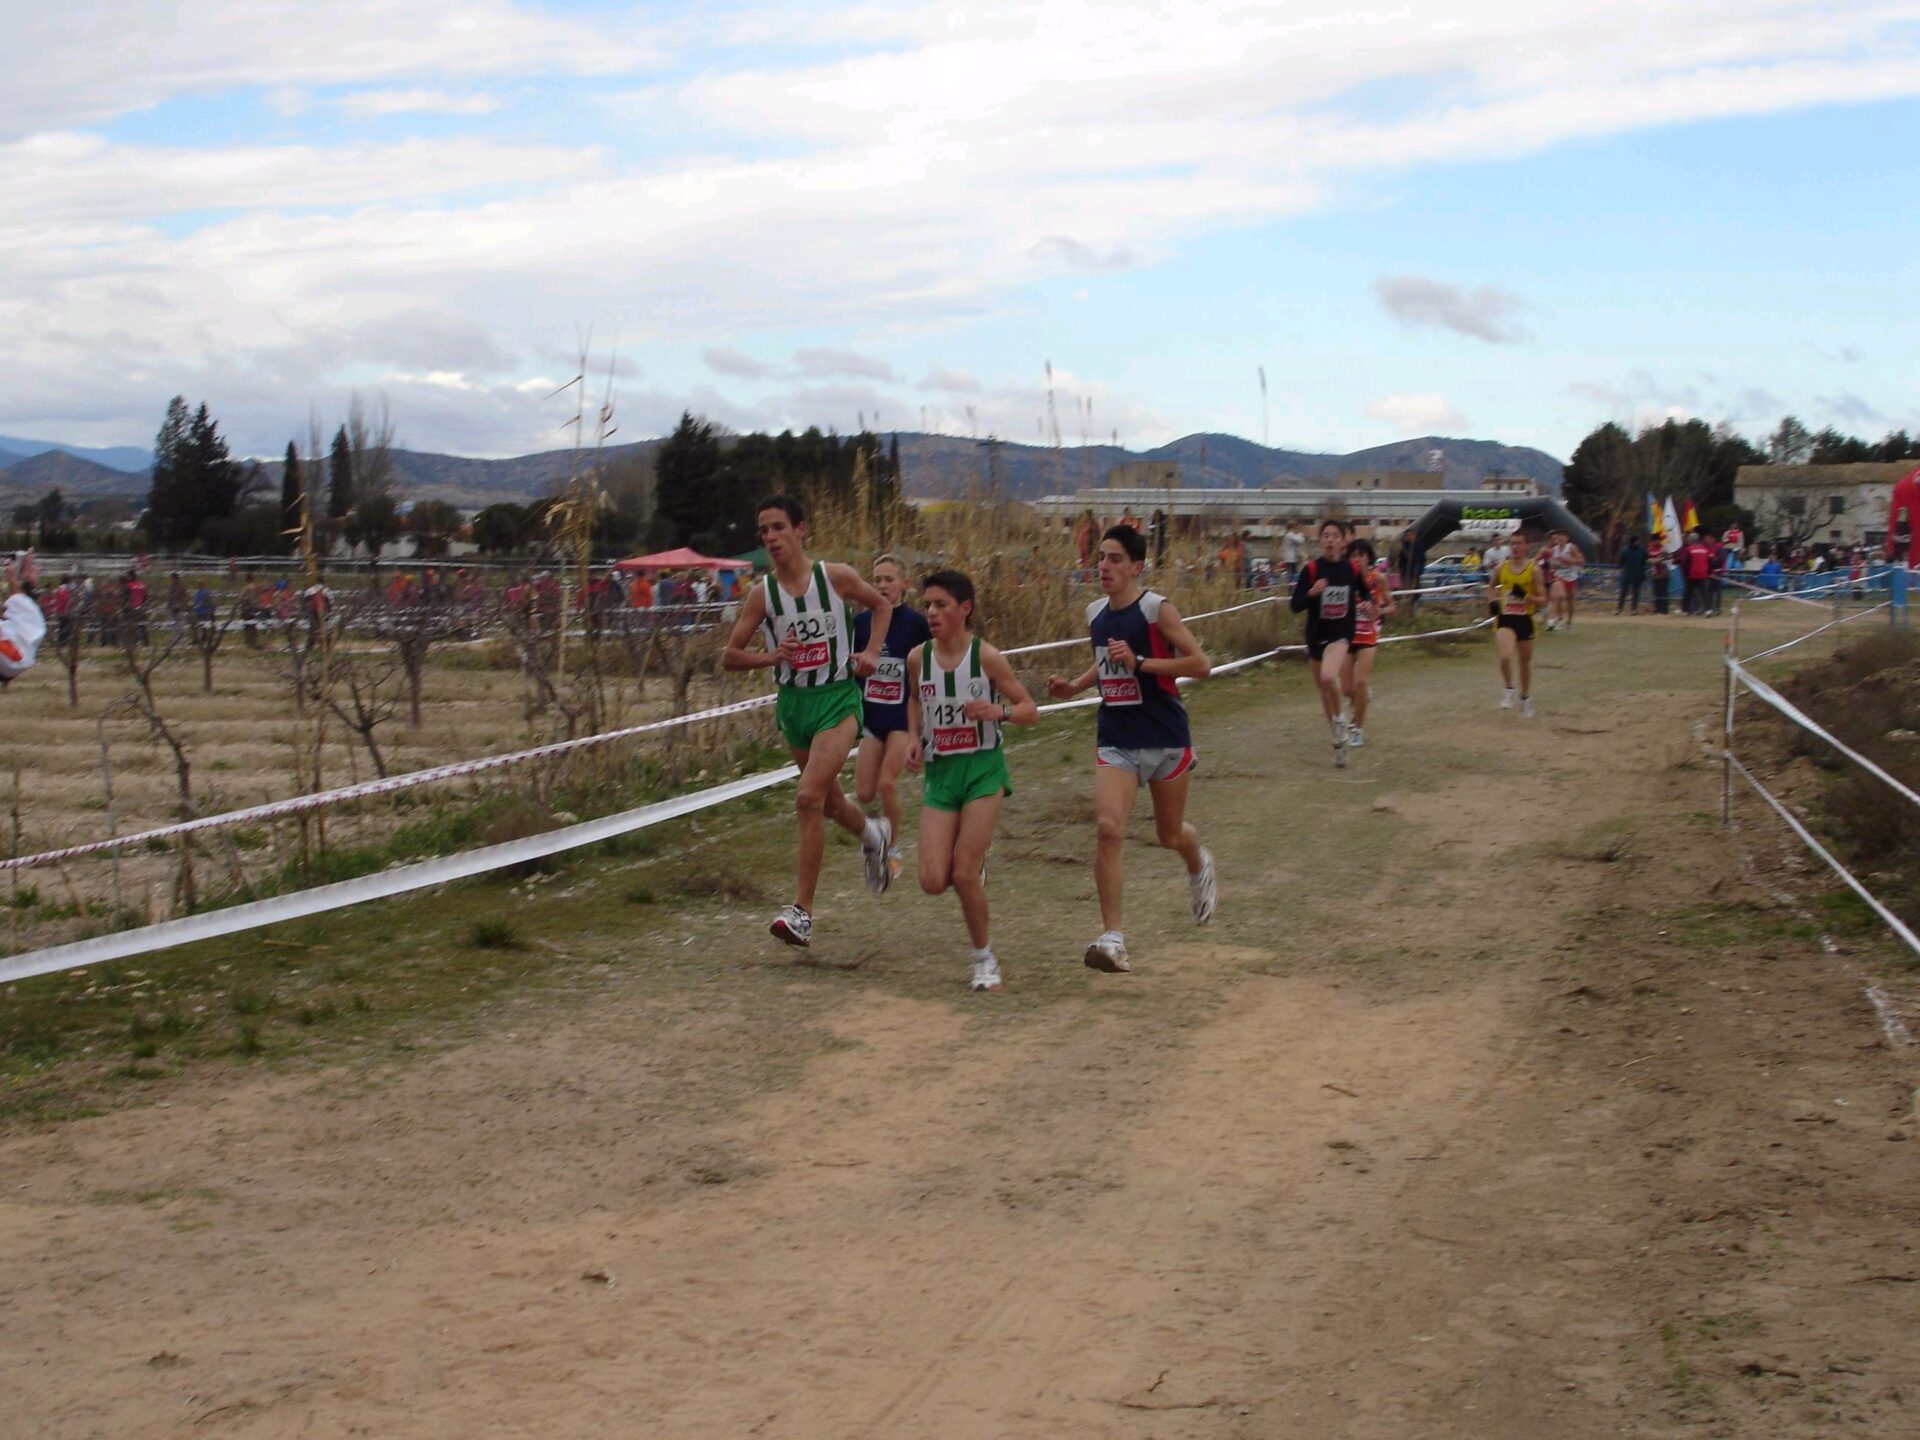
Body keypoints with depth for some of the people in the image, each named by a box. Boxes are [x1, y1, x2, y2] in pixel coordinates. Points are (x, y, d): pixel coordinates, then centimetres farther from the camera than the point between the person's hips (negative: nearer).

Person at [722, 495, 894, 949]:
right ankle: (874, 835, 54)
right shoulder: (762, 594, -3)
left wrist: (871, 652, -4)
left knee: (809, 798, -19)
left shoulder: (837, 577, -7)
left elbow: (883, 605, 11)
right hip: (792, 703, 4)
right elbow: (729, 656, -1)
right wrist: (771, 656, -19)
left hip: (838, 700, -4)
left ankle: (802, 913, -16)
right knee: (830, 801, 19)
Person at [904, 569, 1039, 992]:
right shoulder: (918, 657, -1)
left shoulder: (986, 656, -10)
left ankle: (985, 958, 13)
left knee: (964, 875, -9)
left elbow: (1030, 710, -3)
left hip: (983, 769, -4)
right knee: (933, 881, -6)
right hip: (938, 771, 4)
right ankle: (976, 861, 30)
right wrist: (914, 737, 4)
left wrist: (1000, 710, -23)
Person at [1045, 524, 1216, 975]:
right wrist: (1074, 686, 5)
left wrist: (1139, 662, -24)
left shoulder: (1157, 609, -12)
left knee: (1169, 834, 14)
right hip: (1115, 740, 4)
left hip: (1166, 739, -4)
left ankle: (1199, 866, 53)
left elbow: (1200, 664, -16)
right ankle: (1113, 938, -14)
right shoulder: (1095, 613, 5)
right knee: (1108, 829, -16)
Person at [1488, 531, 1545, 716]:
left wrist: (1527, 597, -24)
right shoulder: (1502, 567, 0)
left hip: (1525, 619, 0)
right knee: (1506, 656, -24)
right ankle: (1507, 689, 1)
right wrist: (1492, 602, 2)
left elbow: (1542, 598, -5)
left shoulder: (1534, 569, -5)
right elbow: (1491, 586, 20)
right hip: (1505, 618, 0)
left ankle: (1525, 698, 34)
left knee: (1525, 662, 14)